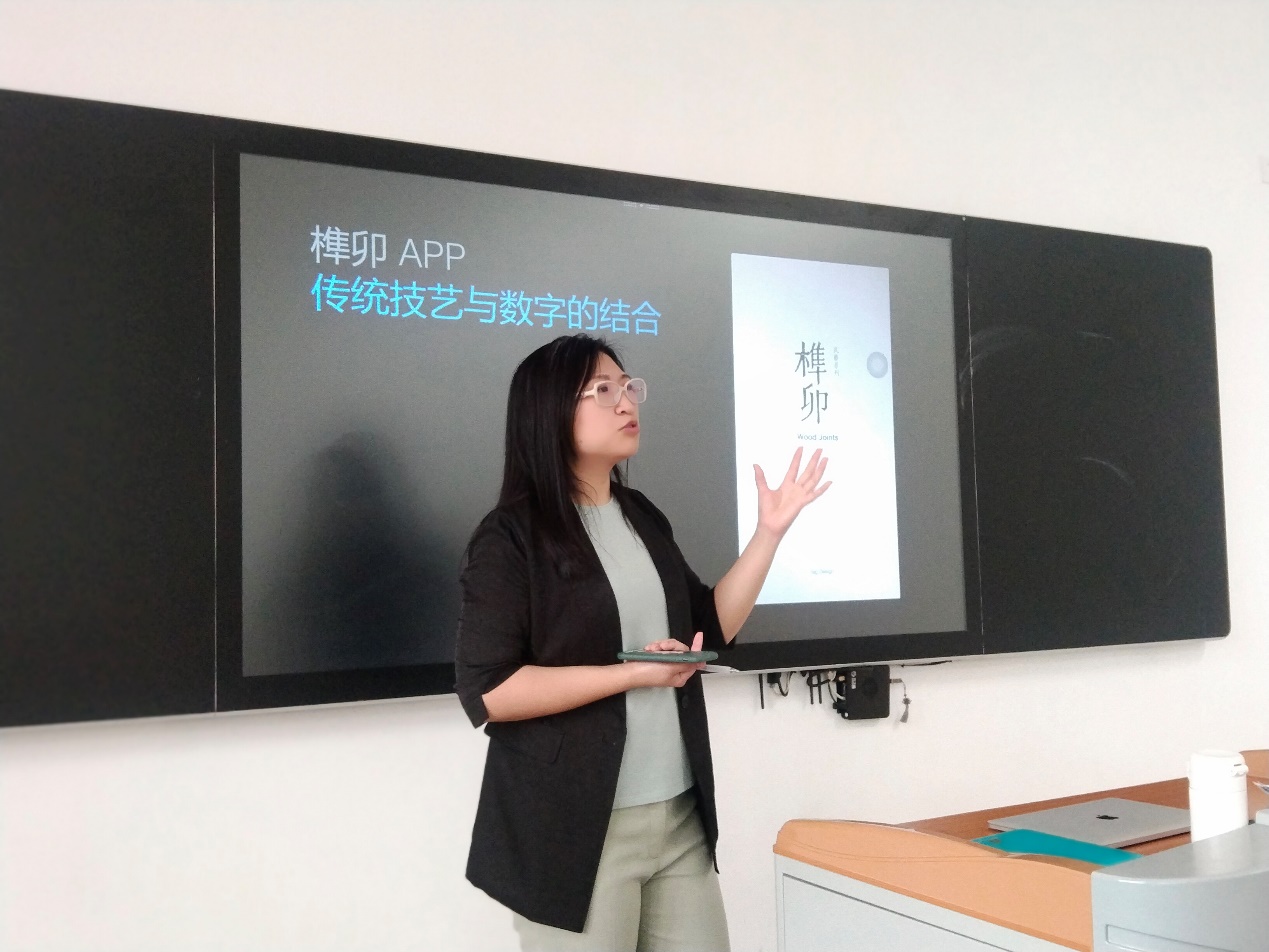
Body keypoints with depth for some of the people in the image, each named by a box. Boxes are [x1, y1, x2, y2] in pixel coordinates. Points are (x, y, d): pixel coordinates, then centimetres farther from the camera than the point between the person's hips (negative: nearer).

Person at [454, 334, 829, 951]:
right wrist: (633, 673, -19)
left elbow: (712, 627, 15)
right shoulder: (511, 537, -10)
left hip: (680, 815, 7)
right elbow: (486, 690, -18)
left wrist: (770, 532, 7)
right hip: (574, 830, -6)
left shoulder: (643, 518, 11)